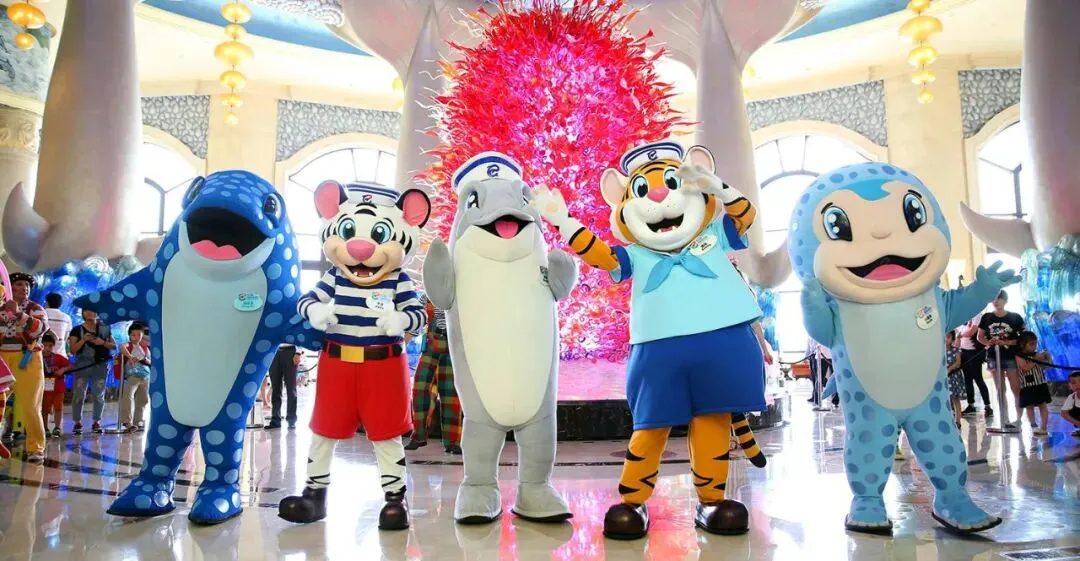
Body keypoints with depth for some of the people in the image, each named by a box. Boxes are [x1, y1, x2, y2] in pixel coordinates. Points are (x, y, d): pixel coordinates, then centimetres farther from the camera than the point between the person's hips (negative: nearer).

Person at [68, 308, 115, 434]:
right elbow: (73, 350, 1)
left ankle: (96, 422, 9)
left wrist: (103, 342, -9)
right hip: (82, 365, -1)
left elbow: (114, 346, 9)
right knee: (79, 394, -4)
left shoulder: (104, 329, 12)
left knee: (99, 395, 3)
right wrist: (83, 340, -13)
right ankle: (77, 422, 2)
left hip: (100, 365, 1)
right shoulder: (77, 330, 6)